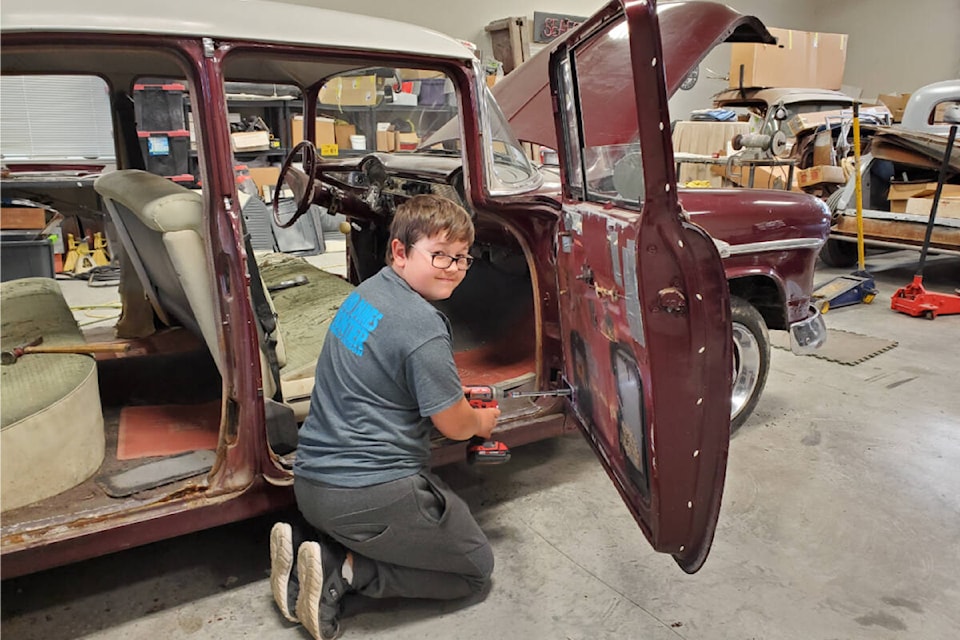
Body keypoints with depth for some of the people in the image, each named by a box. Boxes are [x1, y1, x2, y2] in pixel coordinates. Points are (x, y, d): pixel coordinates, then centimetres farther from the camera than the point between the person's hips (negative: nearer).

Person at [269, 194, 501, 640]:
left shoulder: (366, 292, 8)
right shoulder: (423, 327, -20)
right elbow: (455, 426, -10)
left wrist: (458, 399, 17)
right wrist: (484, 421, 13)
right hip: (371, 494, -8)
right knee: (476, 568, 12)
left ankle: (303, 545, 11)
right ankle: (342, 571, -4)